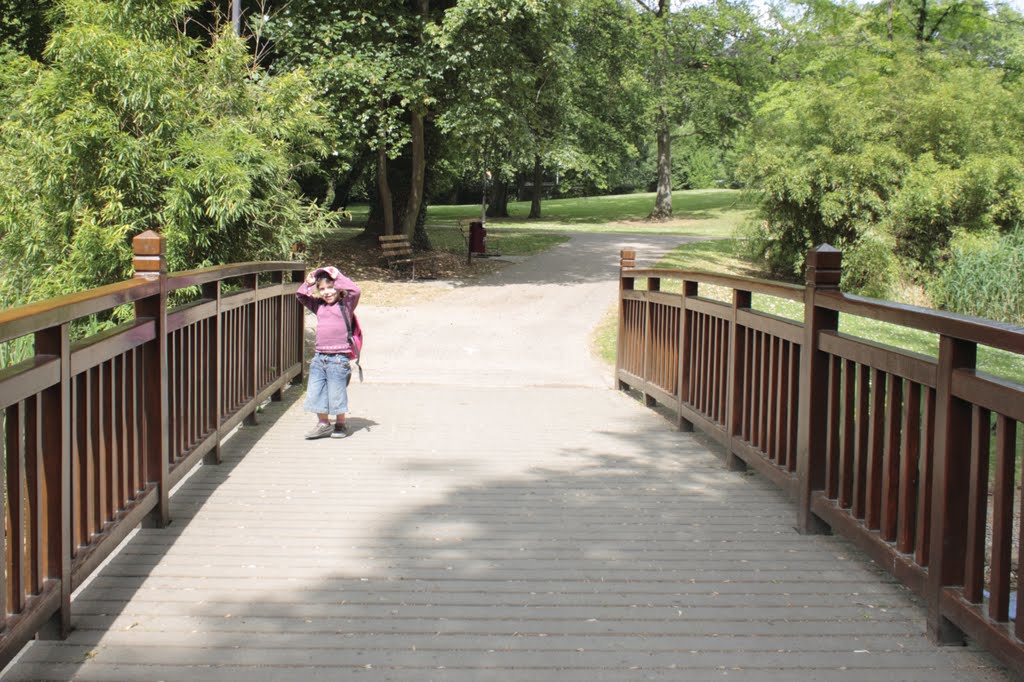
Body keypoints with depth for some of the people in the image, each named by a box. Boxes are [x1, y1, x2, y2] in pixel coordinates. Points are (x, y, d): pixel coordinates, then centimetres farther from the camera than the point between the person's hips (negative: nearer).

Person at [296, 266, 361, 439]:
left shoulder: (345, 305, -2)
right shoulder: (319, 306, 13)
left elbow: (355, 291, -18)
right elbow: (300, 295, 21)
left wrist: (338, 277, -12)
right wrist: (308, 283, 7)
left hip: (338, 358, -6)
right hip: (319, 356, 6)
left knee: (336, 393, 2)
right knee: (316, 392, 8)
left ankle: (340, 425, 19)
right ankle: (323, 424, 21)